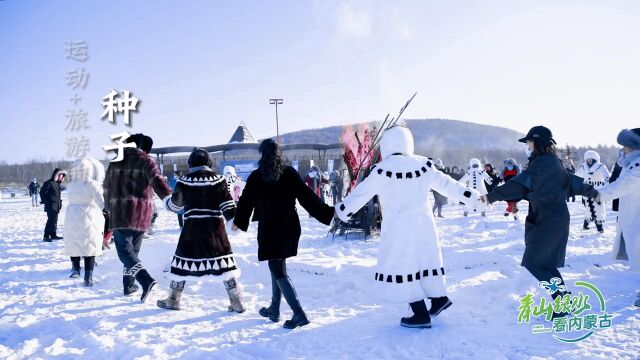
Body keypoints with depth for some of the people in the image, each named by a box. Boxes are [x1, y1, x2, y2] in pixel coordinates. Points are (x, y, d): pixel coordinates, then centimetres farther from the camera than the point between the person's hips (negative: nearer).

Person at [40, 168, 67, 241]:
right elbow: (42, 192, -14)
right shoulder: (49, 183, -14)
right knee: (50, 220, -11)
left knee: (55, 220, 14)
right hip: (50, 206, -9)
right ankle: (46, 236, -7)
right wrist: (44, 201, -8)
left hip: (56, 205, 9)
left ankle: (53, 235, 23)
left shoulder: (58, 184, 13)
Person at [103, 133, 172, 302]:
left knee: (125, 249, -7)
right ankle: (129, 285, 21)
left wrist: (108, 207, 35)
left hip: (120, 212, 0)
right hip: (141, 213, 0)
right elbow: (157, 181, -19)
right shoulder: (147, 161, 0)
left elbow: (107, 186, 21)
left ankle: (146, 280, -27)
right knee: (133, 249, 16)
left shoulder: (116, 161, 11)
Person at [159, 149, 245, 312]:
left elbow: (174, 205, 11)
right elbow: (228, 207, -4)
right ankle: (237, 303, 7)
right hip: (214, 228, 0)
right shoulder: (218, 180, -2)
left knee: (183, 260, 14)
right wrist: (234, 219, 13)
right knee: (224, 261, 7)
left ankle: (173, 300, 25)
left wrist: (166, 200, 33)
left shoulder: (184, 181, -1)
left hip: (192, 229, 0)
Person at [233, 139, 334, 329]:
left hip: (269, 229, -4)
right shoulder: (290, 173, -2)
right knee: (277, 266, 19)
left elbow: (246, 201, 6)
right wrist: (328, 213, 2)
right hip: (290, 228, 4)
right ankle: (274, 308, 26)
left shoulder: (256, 177, -5)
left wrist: (238, 221, 23)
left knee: (278, 271, 0)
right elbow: (308, 196, -4)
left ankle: (299, 314, -9)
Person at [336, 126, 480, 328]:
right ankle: (438, 298, 28)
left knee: (401, 267, 4)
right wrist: (471, 196, 18)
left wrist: (343, 210, 6)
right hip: (423, 223, 6)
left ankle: (421, 314, 8)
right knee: (424, 260, 21)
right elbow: (446, 184, 7)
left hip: (399, 227, -6)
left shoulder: (383, 170, -14)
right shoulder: (423, 164, 1)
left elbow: (362, 193, -7)